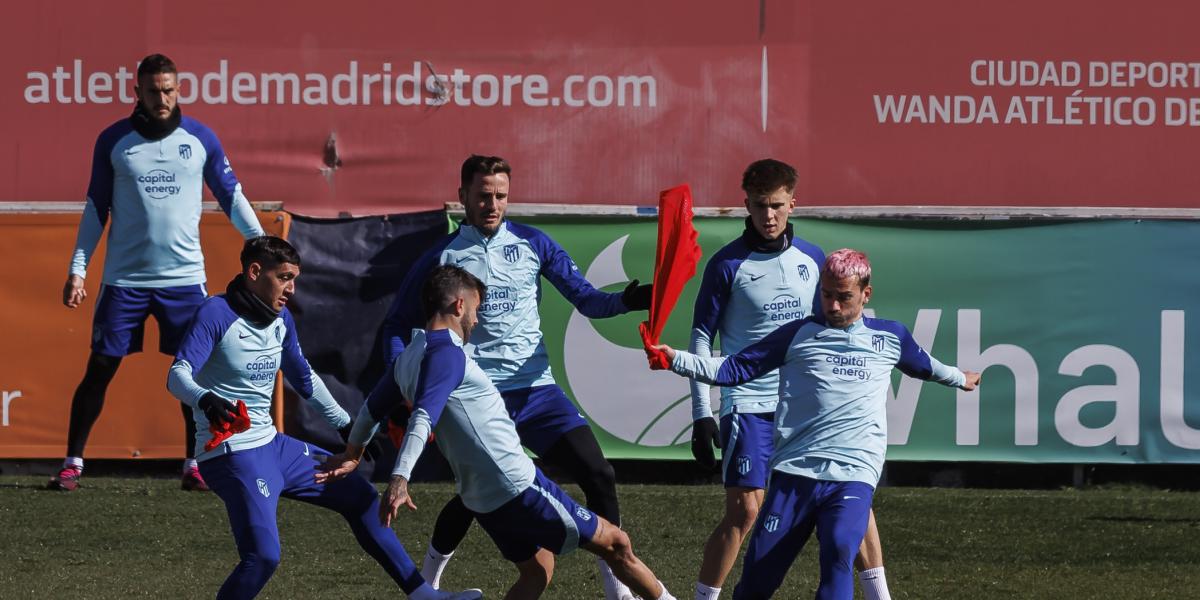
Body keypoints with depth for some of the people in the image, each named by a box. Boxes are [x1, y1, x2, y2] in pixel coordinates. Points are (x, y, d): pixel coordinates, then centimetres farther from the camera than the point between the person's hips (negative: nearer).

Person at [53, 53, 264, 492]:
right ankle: (73, 463, 7)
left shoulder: (200, 138, 2)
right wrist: (77, 269, 2)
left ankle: (194, 465, 9)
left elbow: (230, 193, 9)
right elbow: (96, 209, 7)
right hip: (125, 278, -1)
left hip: (185, 277, 1)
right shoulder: (113, 141, 1)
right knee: (99, 369, -1)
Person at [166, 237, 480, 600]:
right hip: (232, 456, -9)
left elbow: (304, 379, 26)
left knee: (358, 495, 16)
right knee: (263, 556, -24)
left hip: (273, 447, 9)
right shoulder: (217, 314, -14)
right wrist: (204, 400, -45)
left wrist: (345, 425, 30)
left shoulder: (281, 320, 10)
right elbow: (179, 375, -24)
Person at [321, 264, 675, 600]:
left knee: (537, 570, 21)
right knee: (614, 543, 2)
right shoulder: (446, 354, -17)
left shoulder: (408, 358, 11)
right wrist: (399, 480, -40)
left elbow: (375, 407, 27)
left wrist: (352, 454, 44)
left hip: (482, 499, 9)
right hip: (519, 487, -9)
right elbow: (424, 418, -29)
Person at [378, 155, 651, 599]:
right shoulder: (442, 258, 0)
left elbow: (586, 299, 5)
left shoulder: (533, 244, 6)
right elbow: (398, 324, 9)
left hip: (537, 391, 3)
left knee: (598, 476, -7)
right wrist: (399, 385, -3)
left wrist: (624, 301, -16)